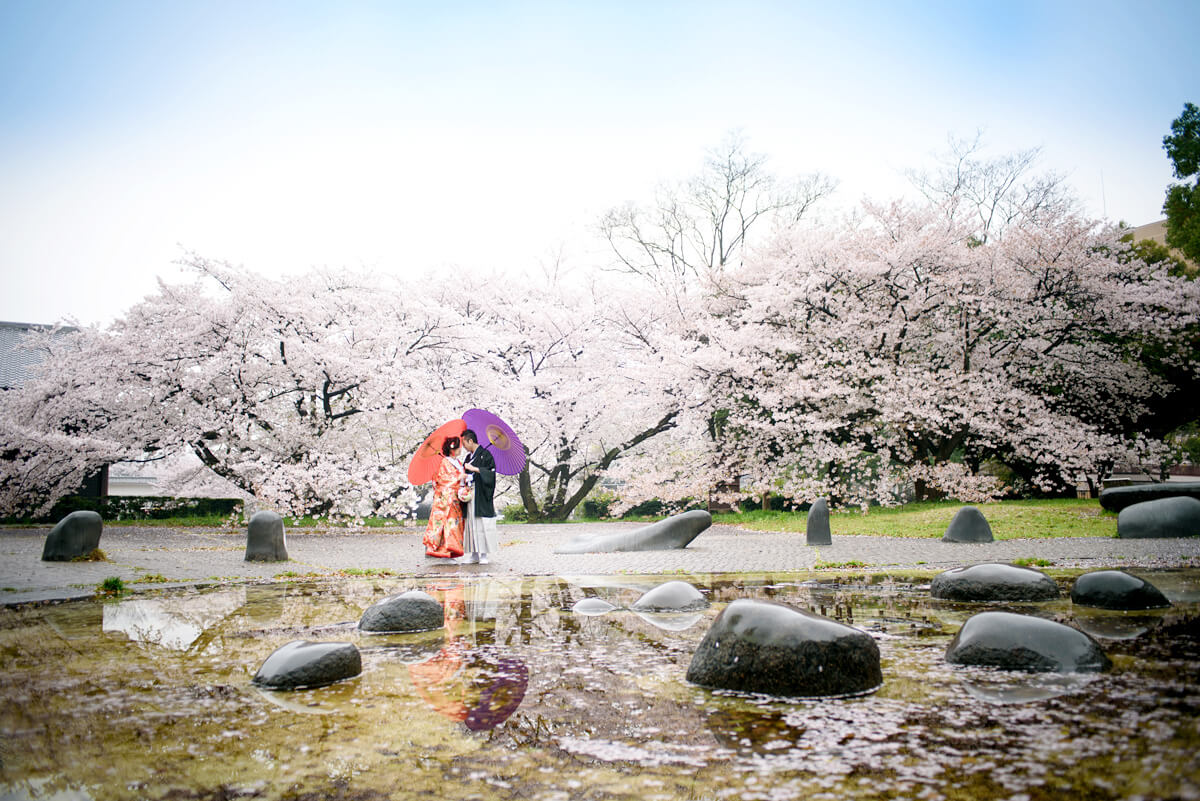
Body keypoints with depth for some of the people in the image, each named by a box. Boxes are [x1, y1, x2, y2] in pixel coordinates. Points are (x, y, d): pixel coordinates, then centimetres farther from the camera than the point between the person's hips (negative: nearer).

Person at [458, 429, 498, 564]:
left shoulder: (485, 455, -5)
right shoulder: (469, 457, 17)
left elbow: (490, 472, -14)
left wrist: (474, 469, -20)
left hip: (482, 497, -7)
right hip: (470, 496, 7)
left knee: (482, 524, -5)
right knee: (471, 525, 5)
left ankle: (484, 554, 0)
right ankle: (474, 554, 9)